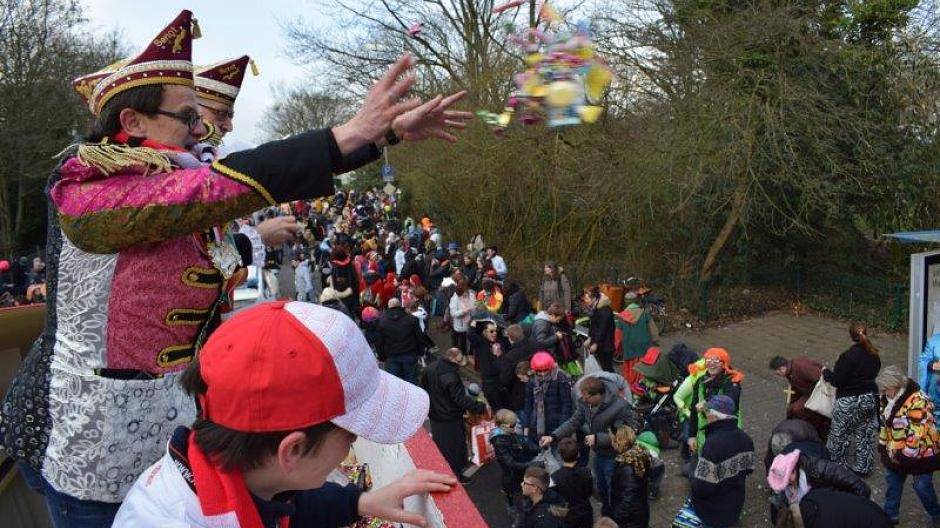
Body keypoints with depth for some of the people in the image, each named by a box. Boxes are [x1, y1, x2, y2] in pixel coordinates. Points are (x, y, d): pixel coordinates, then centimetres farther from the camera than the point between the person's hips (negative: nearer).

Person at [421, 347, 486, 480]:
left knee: (440, 445, 23)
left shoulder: (431, 368, -4)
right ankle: (455, 475, 25)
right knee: (454, 446, 11)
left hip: (434, 415, 8)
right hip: (450, 419, -8)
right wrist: (481, 407, -23)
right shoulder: (450, 377, -31)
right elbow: (461, 400, -30)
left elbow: (424, 386, 11)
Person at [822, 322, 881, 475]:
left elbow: (837, 380, -20)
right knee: (865, 434, 17)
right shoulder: (874, 355, -1)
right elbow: (874, 373, 14)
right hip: (870, 399, 6)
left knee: (839, 434, 11)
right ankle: (864, 467, 26)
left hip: (848, 402, -6)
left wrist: (826, 373, -2)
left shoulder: (848, 356, -22)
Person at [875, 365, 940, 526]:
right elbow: (885, 422, 11)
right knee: (892, 481, 15)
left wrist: (906, 454, -22)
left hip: (920, 454, -8)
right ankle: (890, 514, 30)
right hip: (895, 452, 8)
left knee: (922, 487, 5)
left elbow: (916, 433, -28)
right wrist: (883, 445, 10)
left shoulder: (918, 401, -28)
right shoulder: (890, 398, -1)